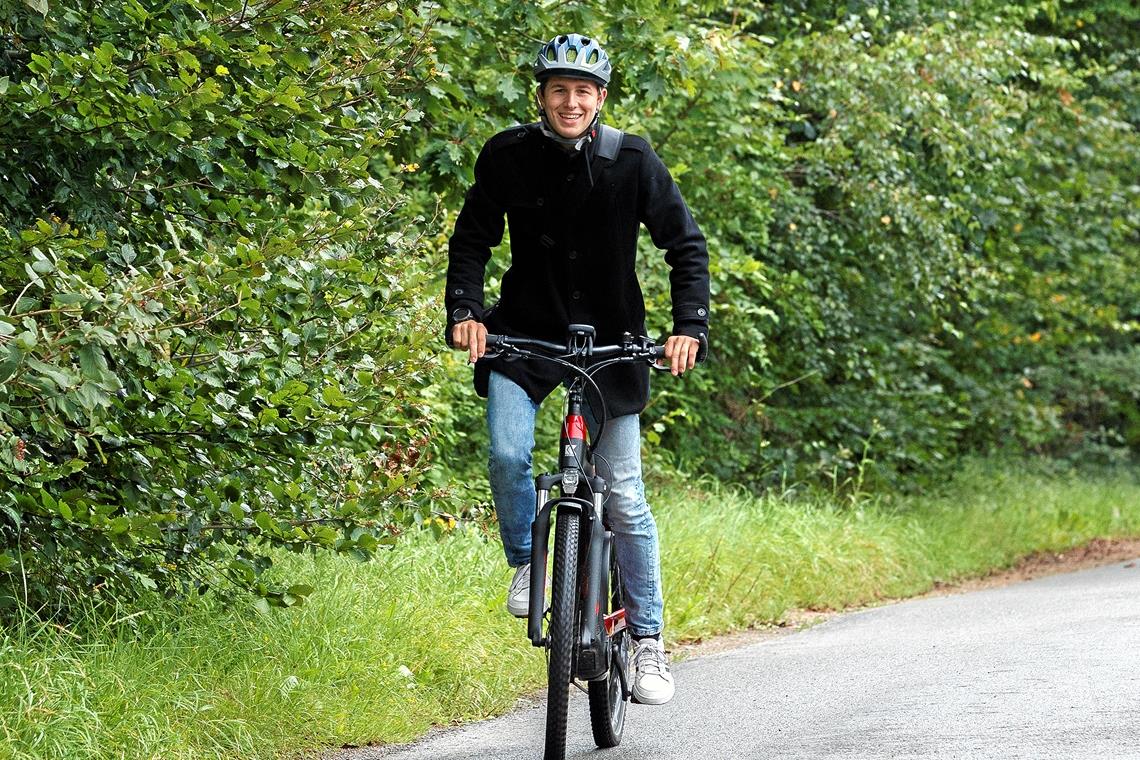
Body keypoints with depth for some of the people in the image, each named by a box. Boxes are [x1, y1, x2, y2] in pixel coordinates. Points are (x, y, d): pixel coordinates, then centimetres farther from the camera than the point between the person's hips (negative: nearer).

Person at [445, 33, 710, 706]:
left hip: (610, 339, -1)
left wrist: (690, 326, -16)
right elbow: (472, 240, 1)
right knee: (508, 453, -24)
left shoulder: (631, 161, -11)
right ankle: (526, 563, 5)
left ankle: (649, 640, 10)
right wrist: (464, 310, -15)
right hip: (525, 332, 1)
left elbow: (686, 245, -4)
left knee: (625, 497, -1)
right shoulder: (507, 157, -8)